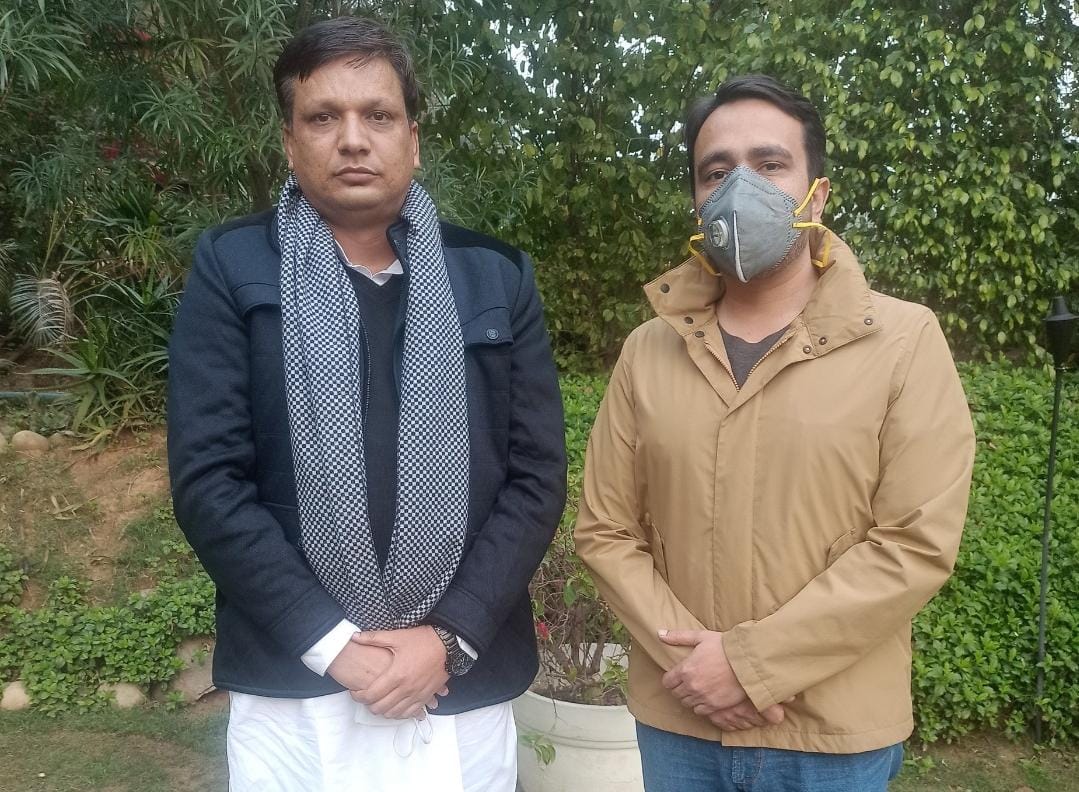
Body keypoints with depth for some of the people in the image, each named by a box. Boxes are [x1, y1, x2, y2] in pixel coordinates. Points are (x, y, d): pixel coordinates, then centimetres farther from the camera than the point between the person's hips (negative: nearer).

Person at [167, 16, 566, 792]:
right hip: (293, 696, -1)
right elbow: (207, 478, -6)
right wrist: (332, 643, -12)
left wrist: (449, 638, -9)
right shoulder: (233, 269, 0)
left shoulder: (497, 278, 4)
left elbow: (538, 476, 0)